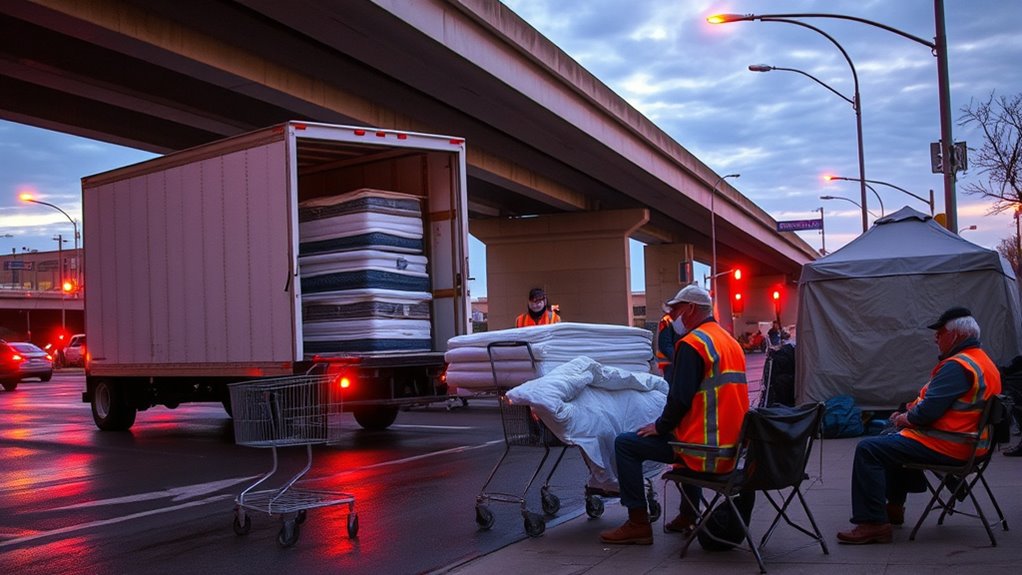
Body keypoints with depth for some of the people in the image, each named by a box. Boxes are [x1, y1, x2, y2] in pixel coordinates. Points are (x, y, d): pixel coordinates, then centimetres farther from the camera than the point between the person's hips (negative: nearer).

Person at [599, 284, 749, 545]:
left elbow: (680, 398, -19)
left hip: (705, 448, -9)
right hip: (731, 445, 10)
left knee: (625, 444, -2)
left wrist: (660, 426, -2)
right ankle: (688, 516, 37)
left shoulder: (692, 343, -13)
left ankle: (638, 525, 0)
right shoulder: (730, 342, 15)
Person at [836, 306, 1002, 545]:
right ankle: (894, 506, 35)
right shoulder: (982, 360, 15)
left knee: (868, 450, -15)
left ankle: (872, 523, -17)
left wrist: (904, 418, -5)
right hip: (965, 444, 11)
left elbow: (927, 411, -25)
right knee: (893, 440, 34)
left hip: (946, 448, -11)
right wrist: (907, 413, 9)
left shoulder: (957, 366, -20)